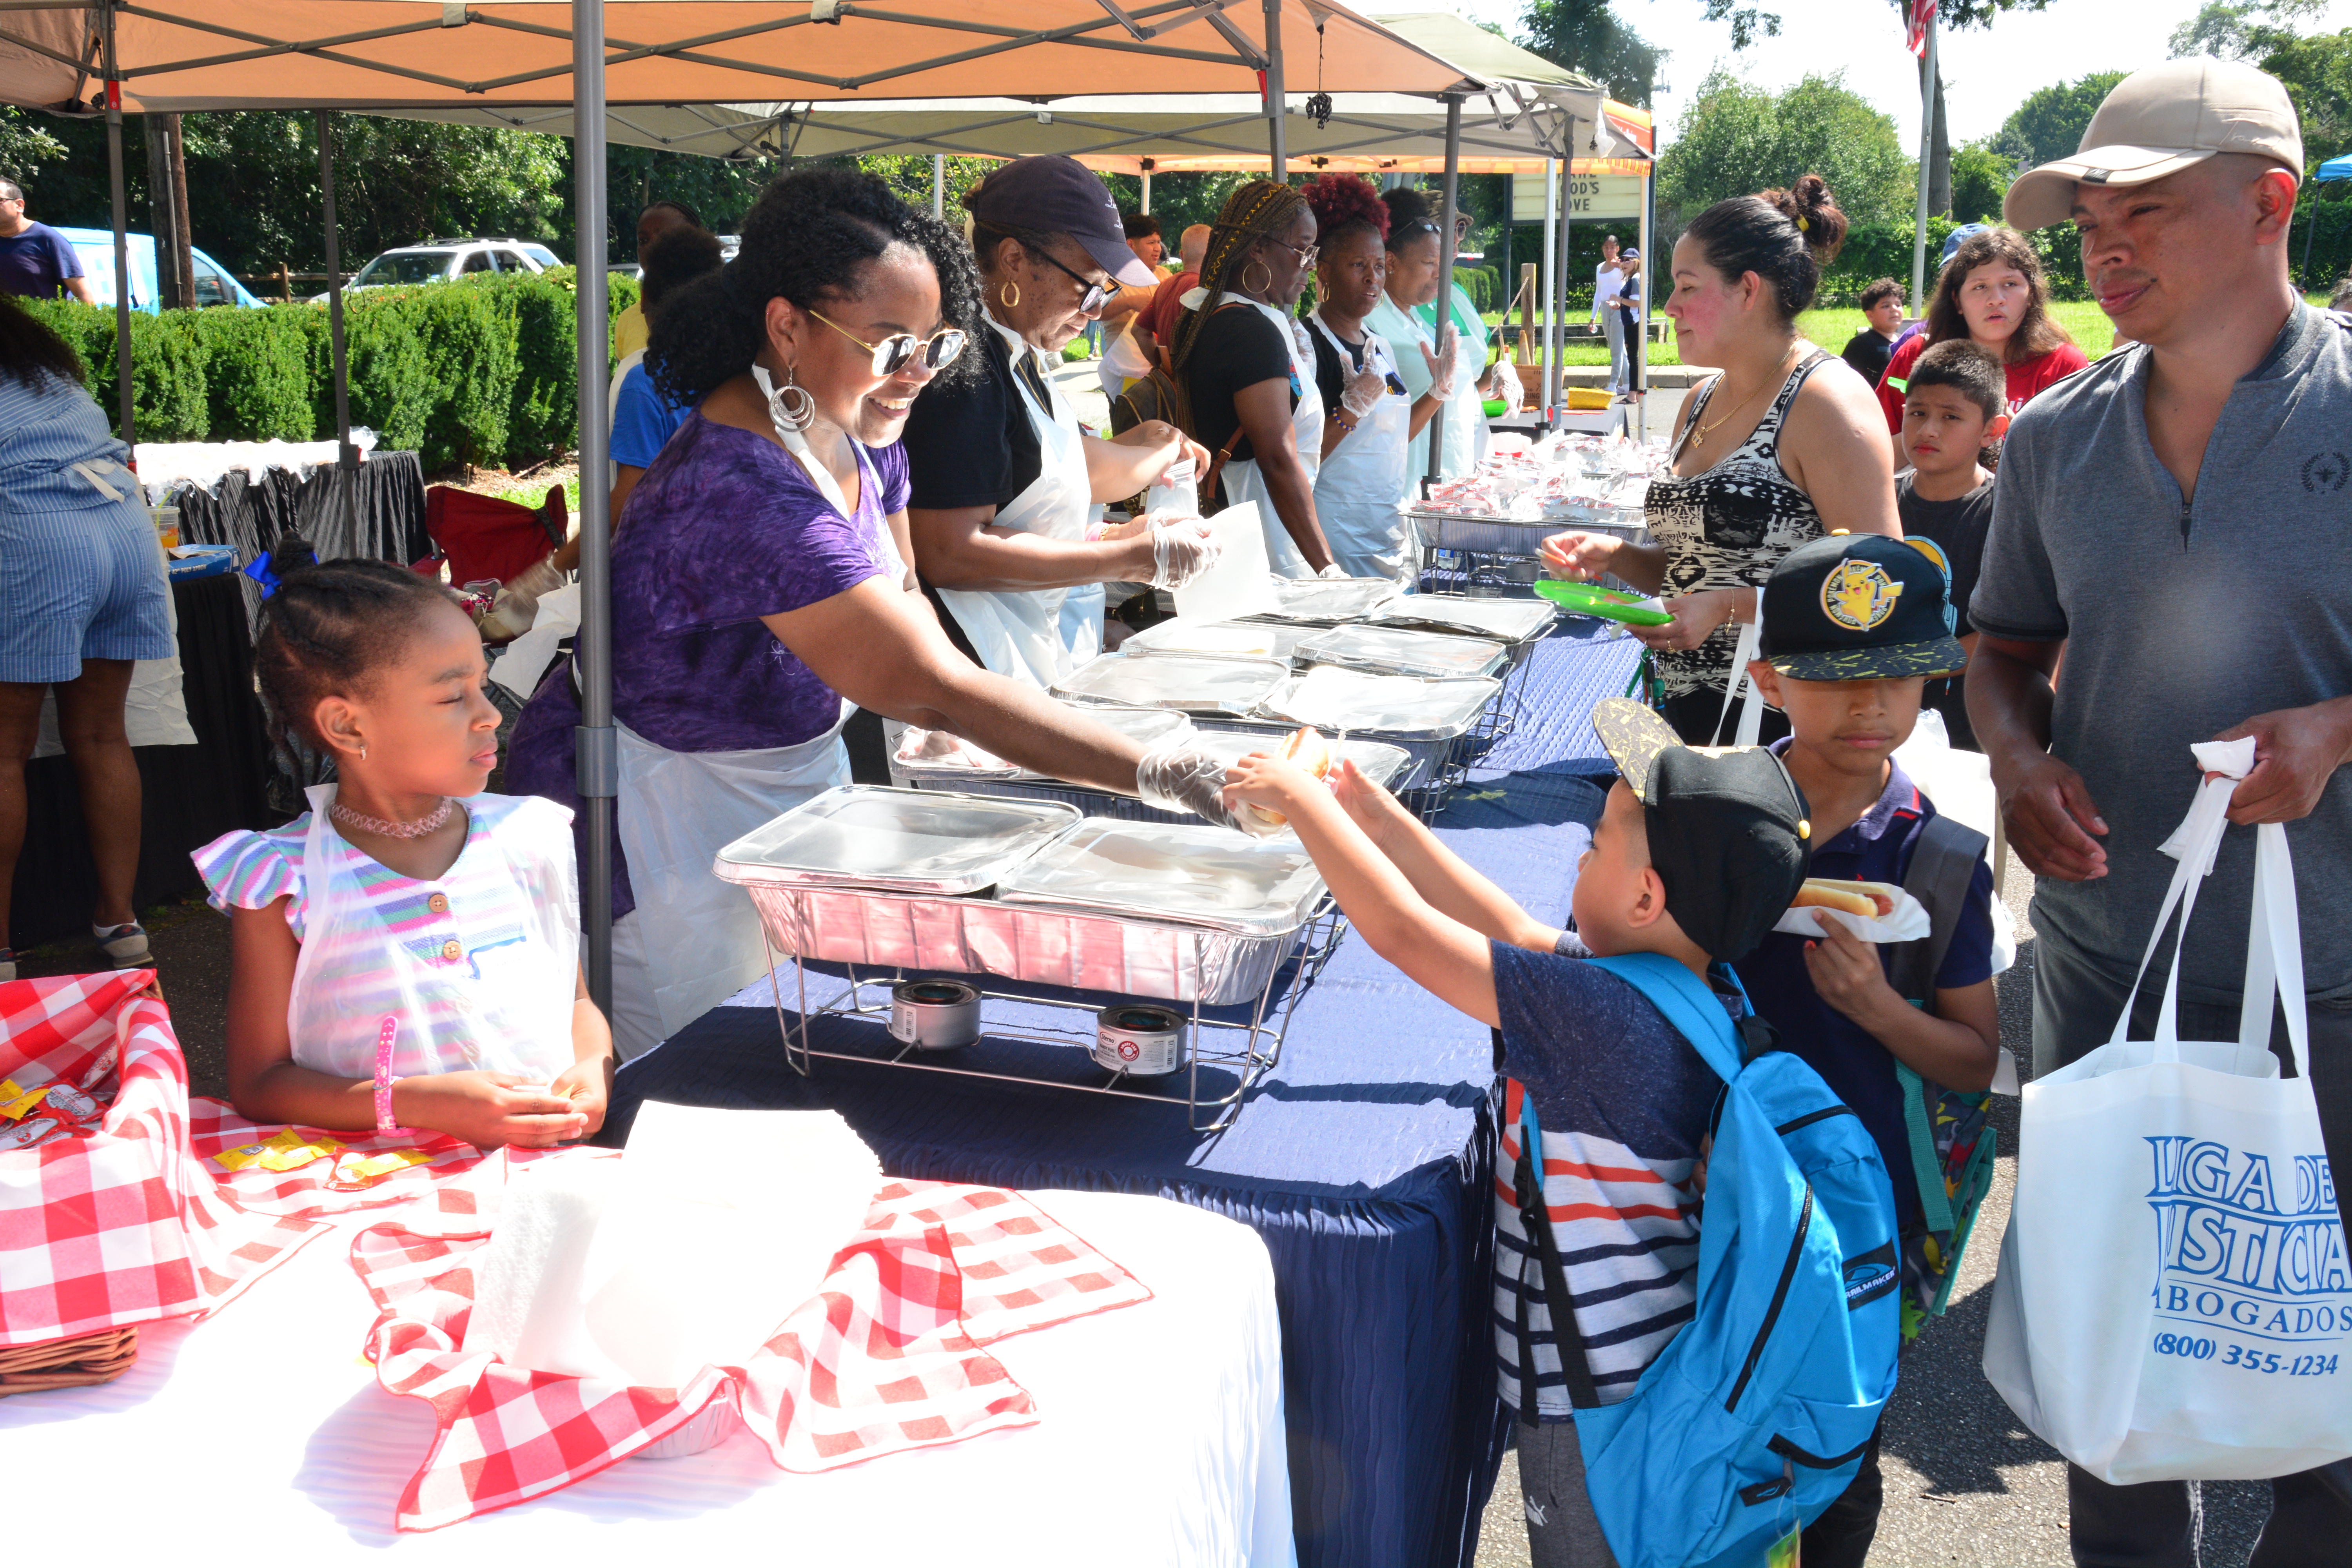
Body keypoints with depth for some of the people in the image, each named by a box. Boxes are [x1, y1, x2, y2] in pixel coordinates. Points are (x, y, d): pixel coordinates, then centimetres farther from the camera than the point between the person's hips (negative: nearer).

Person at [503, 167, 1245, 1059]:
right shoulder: (745, 491, -34)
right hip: (673, 812, -8)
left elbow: (897, 599, 11)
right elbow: (931, 689, -35)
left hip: (795, 774, 9)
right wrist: (1155, 773, -36)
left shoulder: (861, 430, -4)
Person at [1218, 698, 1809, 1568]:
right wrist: (1375, 816, 6)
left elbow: (1404, 933, -23)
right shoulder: (1706, 991, -2)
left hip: (1594, 1399, -8)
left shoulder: (1604, 1015, -29)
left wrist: (1304, 802, -10)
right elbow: (1517, 936, 6)